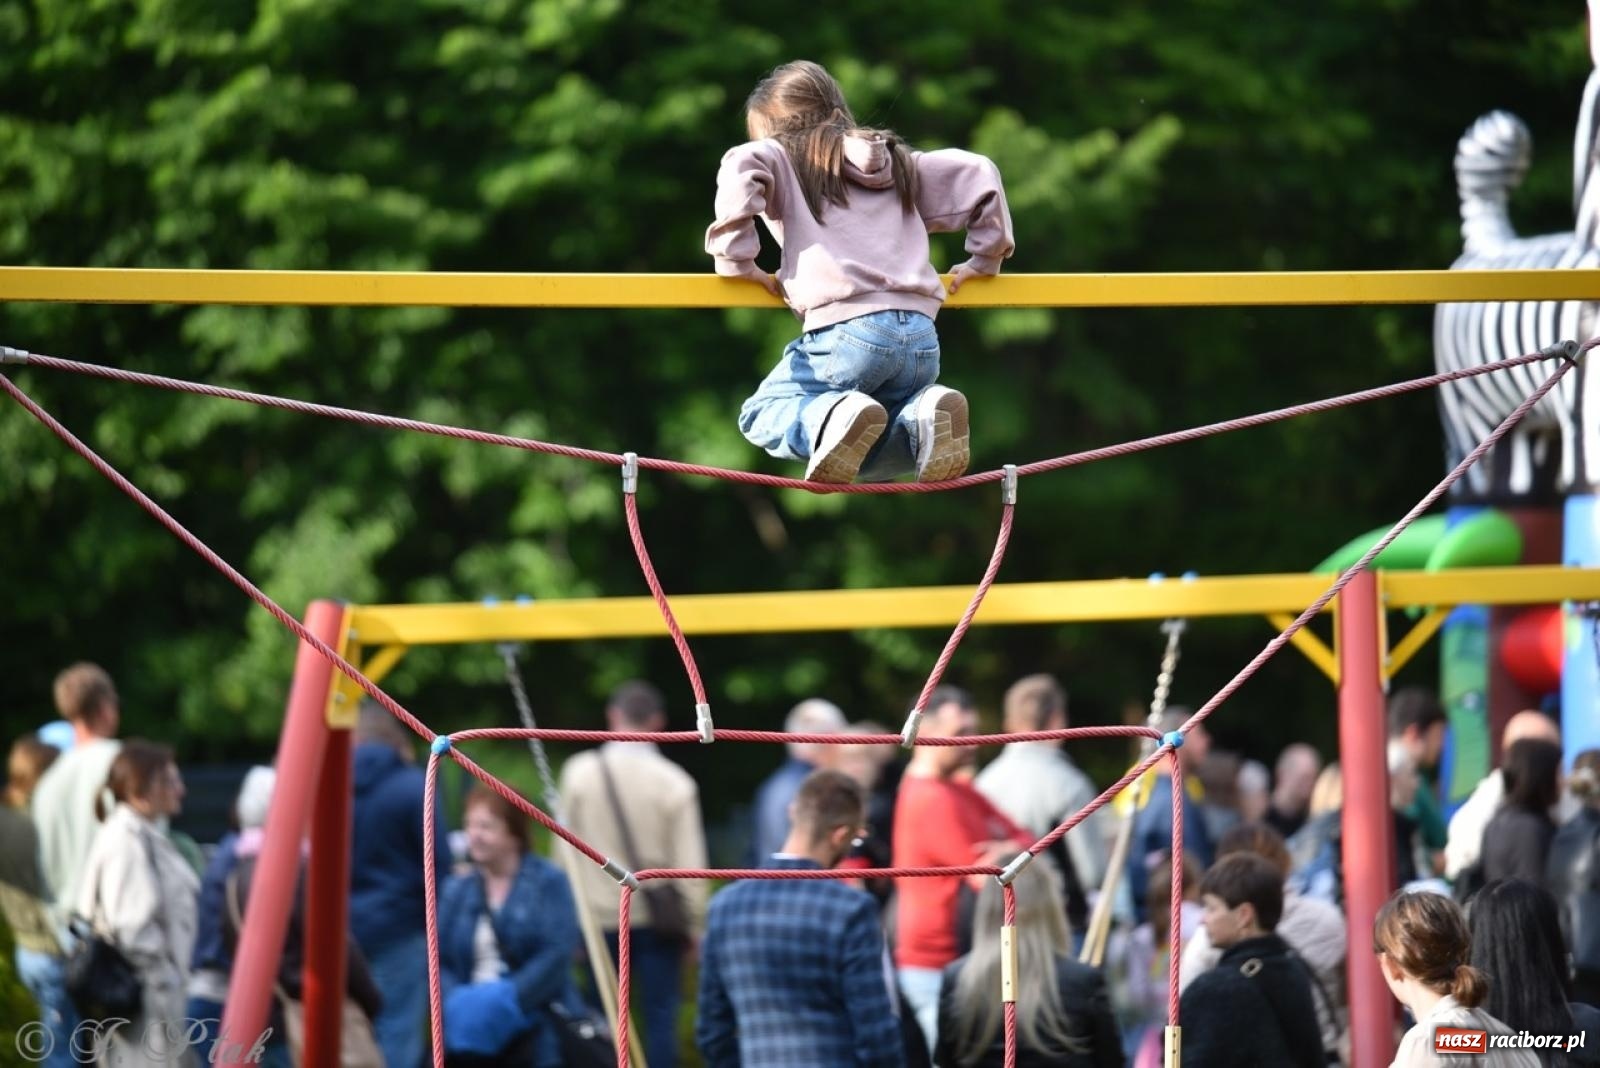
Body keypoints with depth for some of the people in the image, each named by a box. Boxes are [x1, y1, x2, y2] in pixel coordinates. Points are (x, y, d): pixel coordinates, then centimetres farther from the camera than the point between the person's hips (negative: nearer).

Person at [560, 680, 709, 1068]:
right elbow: (689, 862, -7)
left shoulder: (579, 772, -4)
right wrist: (694, 924, 3)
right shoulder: (674, 783, -8)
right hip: (657, 918, -1)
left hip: (598, 916, 1)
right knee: (660, 1015, 1)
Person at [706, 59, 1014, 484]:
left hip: (846, 330, -6)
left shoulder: (785, 159, 11)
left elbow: (742, 168, -10)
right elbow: (979, 174, 22)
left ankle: (834, 418, -20)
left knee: (762, 416, 12)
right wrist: (985, 256, 31)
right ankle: (923, 416, -10)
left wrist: (735, 258, -2)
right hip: (921, 337, 6)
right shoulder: (898, 163, 25)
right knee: (862, 461, 22)